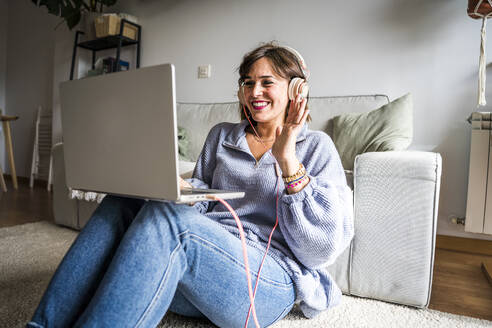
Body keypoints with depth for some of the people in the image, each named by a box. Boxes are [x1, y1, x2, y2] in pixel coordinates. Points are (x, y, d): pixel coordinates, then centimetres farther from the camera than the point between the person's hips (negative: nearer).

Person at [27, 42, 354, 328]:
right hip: (207, 259, 5)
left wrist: (287, 160, -16)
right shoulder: (221, 135, 18)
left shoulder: (317, 146, 3)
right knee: (121, 204, -18)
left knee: (167, 217, -30)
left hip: (270, 280, -4)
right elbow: (202, 198, 16)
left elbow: (325, 248, -7)